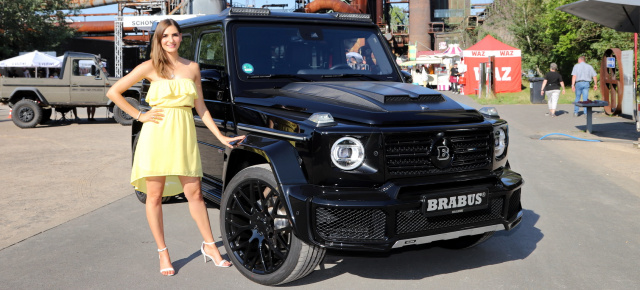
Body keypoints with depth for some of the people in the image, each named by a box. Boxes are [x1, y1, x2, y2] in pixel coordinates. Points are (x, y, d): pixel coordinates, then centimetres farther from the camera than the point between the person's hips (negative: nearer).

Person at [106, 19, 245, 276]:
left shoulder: (192, 68, 10)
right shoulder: (150, 67, 1)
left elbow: (200, 107, 12)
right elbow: (113, 92, 3)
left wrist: (221, 137, 7)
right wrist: (139, 115, -3)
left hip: (184, 134, 2)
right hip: (157, 133, -2)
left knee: (194, 193, 5)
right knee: (154, 196, 3)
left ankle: (209, 245, 19)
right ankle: (162, 253, 15)